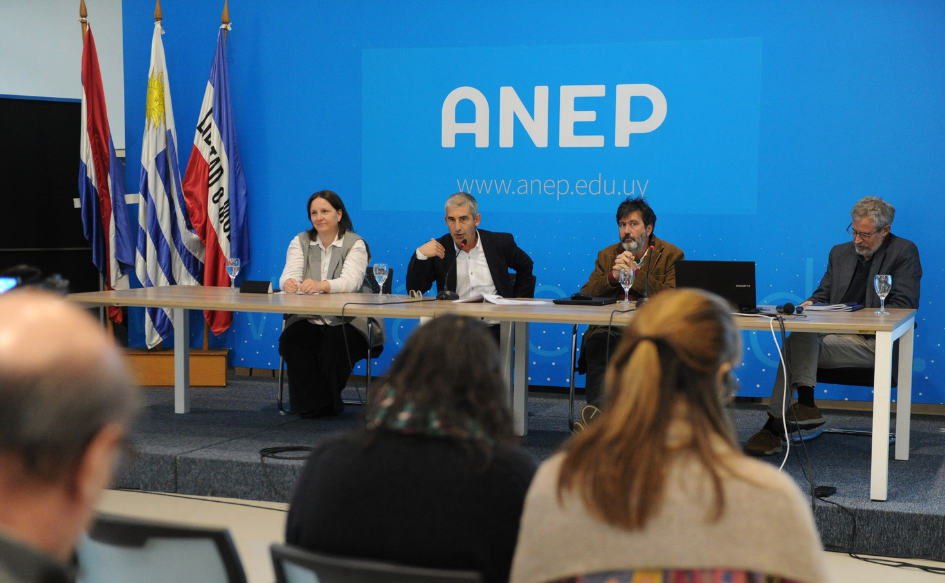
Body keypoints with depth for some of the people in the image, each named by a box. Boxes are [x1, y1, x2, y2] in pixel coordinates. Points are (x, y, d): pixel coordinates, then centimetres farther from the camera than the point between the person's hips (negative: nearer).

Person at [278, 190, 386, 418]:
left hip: (348, 320, -3)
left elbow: (350, 281, -19)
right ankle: (313, 404, -17)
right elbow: (289, 275, -4)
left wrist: (322, 285, -40)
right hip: (309, 320, 3)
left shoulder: (355, 244, -1)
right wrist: (289, 283, -31)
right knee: (290, 340, -27)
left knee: (335, 344, -33)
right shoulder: (300, 242, 11)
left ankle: (327, 404, -11)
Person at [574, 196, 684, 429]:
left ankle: (597, 415, -47)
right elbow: (585, 296, 10)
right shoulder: (607, 255, 21)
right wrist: (613, 276, -8)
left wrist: (635, 272, -9)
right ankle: (599, 412, -50)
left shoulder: (672, 255, 9)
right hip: (610, 329, 3)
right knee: (598, 346, -32)